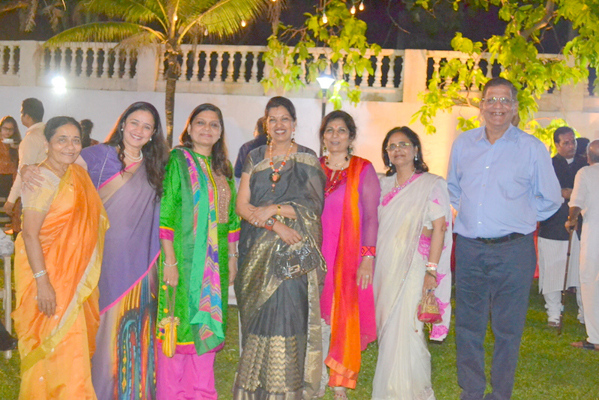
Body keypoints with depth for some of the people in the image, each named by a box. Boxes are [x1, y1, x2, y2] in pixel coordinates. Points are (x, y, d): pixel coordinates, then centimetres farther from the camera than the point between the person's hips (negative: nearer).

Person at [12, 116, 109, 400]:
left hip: (74, 275, 7)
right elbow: (30, 233, -19)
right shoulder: (43, 179, -15)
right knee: (53, 347, -2)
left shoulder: (77, 174, 8)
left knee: (72, 342, 15)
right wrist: (42, 282, -23)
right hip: (47, 273, -7)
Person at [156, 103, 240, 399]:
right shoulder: (178, 160, -6)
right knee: (178, 322, 1)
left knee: (207, 322, 11)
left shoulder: (222, 167, 12)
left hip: (214, 261, 6)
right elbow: (165, 213, -12)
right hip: (183, 257, -6)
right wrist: (169, 260, -16)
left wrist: (232, 256, 12)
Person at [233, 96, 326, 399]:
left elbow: (314, 206, -2)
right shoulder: (255, 158, 13)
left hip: (295, 251, -2)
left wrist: (274, 209, -11)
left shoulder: (307, 159, 7)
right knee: (259, 315, 0)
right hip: (259, 249, 2)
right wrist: (275, 225, -11)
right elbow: (242, 206, 4)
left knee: (288, 309, -10)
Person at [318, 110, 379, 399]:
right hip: (316, 255, 3)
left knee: (343, 319, 0)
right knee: (318, 319, 3)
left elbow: (371, 217, -3)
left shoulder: (363, 170, 0)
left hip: (349, 256, -2)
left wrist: (368, 258, -11)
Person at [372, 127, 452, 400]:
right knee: (387, 330, 9)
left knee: (404, 331, -7)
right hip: (385, 266, 5)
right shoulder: (384, 185, 13)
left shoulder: (431, 184, -3)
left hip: (413, 268, -5)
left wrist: (431, 270, -15)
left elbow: (439, 228, -8)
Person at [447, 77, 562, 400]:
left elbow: (550, 200, 7)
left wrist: (517, 217, 3)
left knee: (508, 328, 5)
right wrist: (467, 211, 11)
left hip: (513, 250, -3)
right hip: (469, 249, 3)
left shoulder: (532, 148, -1)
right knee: (468, 324, 8)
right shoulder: (463, 144, 9)